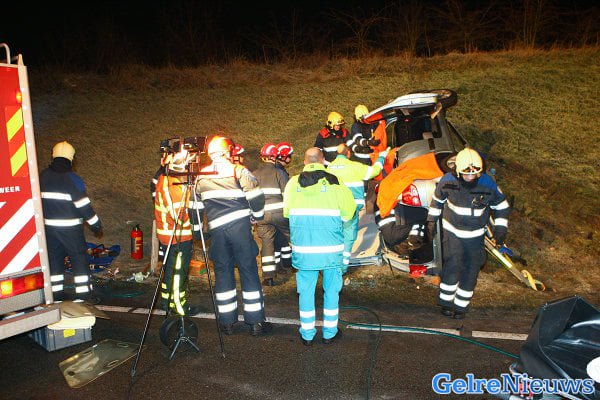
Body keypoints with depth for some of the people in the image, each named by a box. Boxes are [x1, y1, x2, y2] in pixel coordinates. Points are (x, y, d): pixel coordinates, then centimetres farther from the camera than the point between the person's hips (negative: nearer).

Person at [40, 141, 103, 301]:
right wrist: (96, 226, -7)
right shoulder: (73, 179, -13)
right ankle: (83, 295, 1)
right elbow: (84, 205, -14)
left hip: (49, 226, 5)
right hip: (71, 228, -5)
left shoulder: (43, 176, 4)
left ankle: (56, 295, 20)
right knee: (79, 258, 1)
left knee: (54, 258, 13)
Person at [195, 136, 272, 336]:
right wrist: (257, 216, 10)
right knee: (249, 271, 3)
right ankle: (255, 321, 8)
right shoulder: (238, 170, 1)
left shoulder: (201, 175, 13)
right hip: (240, 225, -3)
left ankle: (227, 321, 18)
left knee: (222, 272, 12)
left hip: (216, 229, 3)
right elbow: (256, 196, -7)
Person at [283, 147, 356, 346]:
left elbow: (286, 212, 2)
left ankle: (307, 334, 21)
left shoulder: (293, 182, -1)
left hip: (302, 246, 2)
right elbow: (348, 210, -4)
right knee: (331, 289, 13)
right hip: (330, 247, -1)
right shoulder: (334, 182, -5)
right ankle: (329, 333, 23)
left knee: (306, 290, 12)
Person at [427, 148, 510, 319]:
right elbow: (437, 200, 4)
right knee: (452, 267, -10)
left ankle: (461, 305, 23)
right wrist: (431, 221, 8)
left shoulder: (488, 184, -16)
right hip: (453, 232, -1)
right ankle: (446, 301, 12)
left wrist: (500, 228, -2)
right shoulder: (448, 181, -15)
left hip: (475, 235, 1)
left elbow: (502, 207, 1)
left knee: (471, 271, 5)